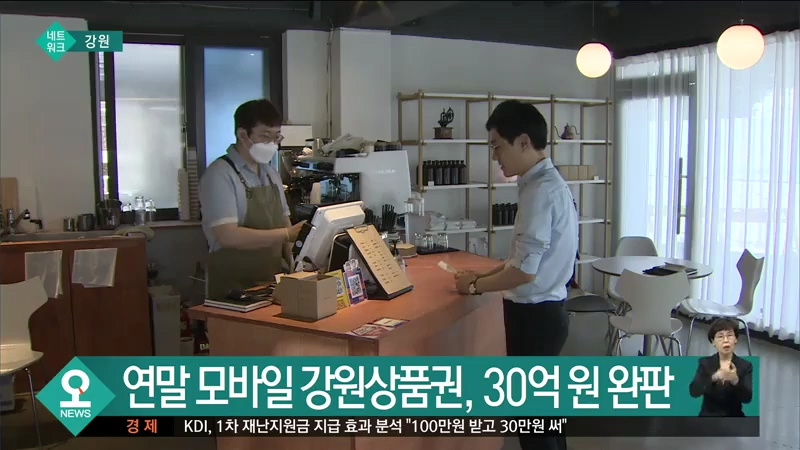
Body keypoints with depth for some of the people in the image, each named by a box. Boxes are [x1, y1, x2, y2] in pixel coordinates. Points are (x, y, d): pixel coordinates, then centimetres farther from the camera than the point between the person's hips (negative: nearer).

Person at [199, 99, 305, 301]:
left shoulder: (271, 174, 10)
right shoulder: (220, 175, -13)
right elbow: (228, 236, -22)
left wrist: (294, 262, -3)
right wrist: (287, 234, -23)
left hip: (272, 282, 7)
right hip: (232, 288, -6)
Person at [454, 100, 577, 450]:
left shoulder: (540, 191, -22)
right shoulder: (548, 184, 9)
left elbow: (524, 271, -25)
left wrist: (476, 286, -10)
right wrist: (483, 275, 9)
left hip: (534, 316, -10)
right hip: (542, 312, 10)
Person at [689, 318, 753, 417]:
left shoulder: (745, 365, -2)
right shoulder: (705, 363, -2)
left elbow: (747, 398, -15)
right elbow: (694, 391, -16)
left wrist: (735, 380, -34)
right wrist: (713, 378, -33)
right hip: (709, 416, 0)